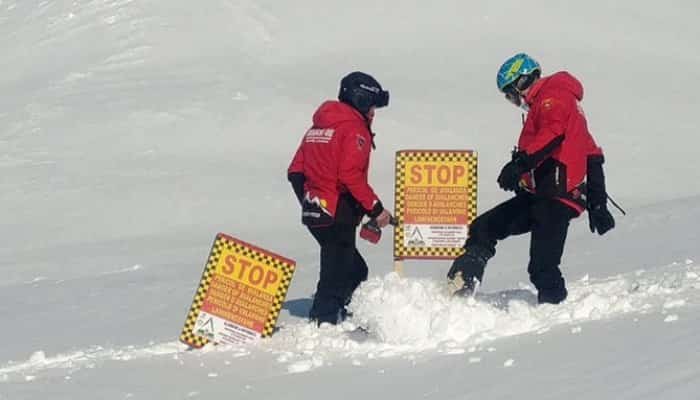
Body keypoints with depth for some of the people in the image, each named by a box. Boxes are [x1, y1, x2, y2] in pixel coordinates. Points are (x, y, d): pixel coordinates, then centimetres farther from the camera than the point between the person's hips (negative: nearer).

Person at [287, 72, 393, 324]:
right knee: (337, 275, -4)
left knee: (355, 270, 17)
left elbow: (295, 172, 15)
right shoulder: (354, 129, -9)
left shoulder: (316, 128, 17)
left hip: (313, 210, 9)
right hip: (338, 213, -9)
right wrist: (375, 208, -16)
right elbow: (351, 175, -21)